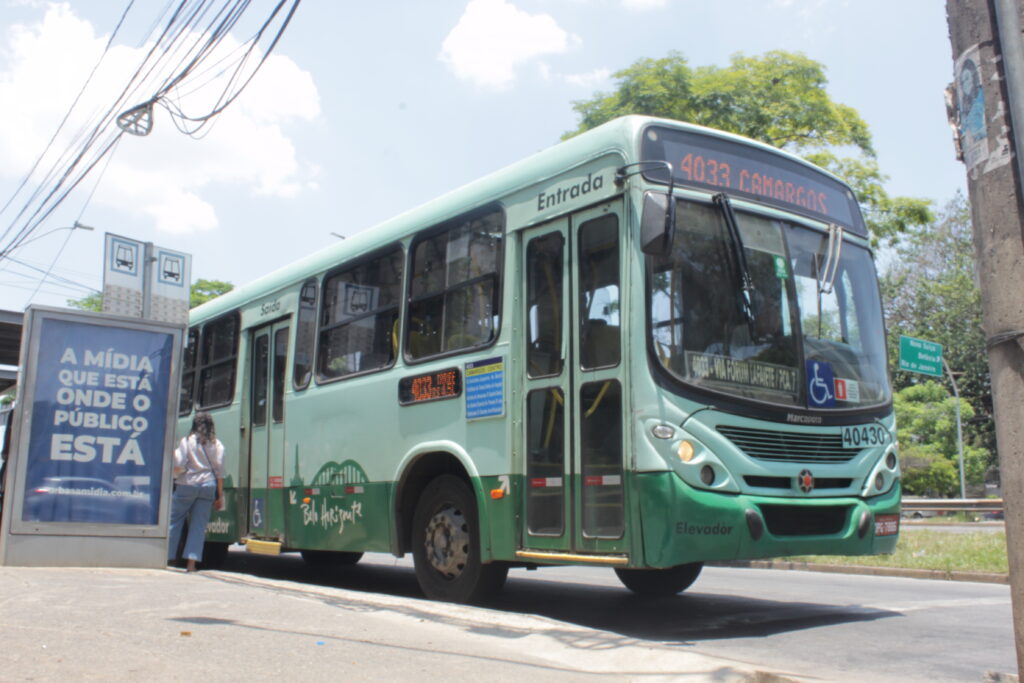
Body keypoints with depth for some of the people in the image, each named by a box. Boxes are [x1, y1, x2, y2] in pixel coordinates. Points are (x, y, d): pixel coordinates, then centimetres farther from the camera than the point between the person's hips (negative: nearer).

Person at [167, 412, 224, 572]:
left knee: (174, 520, 10)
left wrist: (175, 473, 16)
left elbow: (179, 466, -8)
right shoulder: (216, 444, 6)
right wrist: (220, 495, 9)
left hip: (187, 484, -2)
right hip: (208, 486, 2)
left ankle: (167, 556, 12)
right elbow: (219, 470, 5)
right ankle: (191, 561, -2)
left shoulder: (187, 441, -1)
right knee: (199, 525, 3)